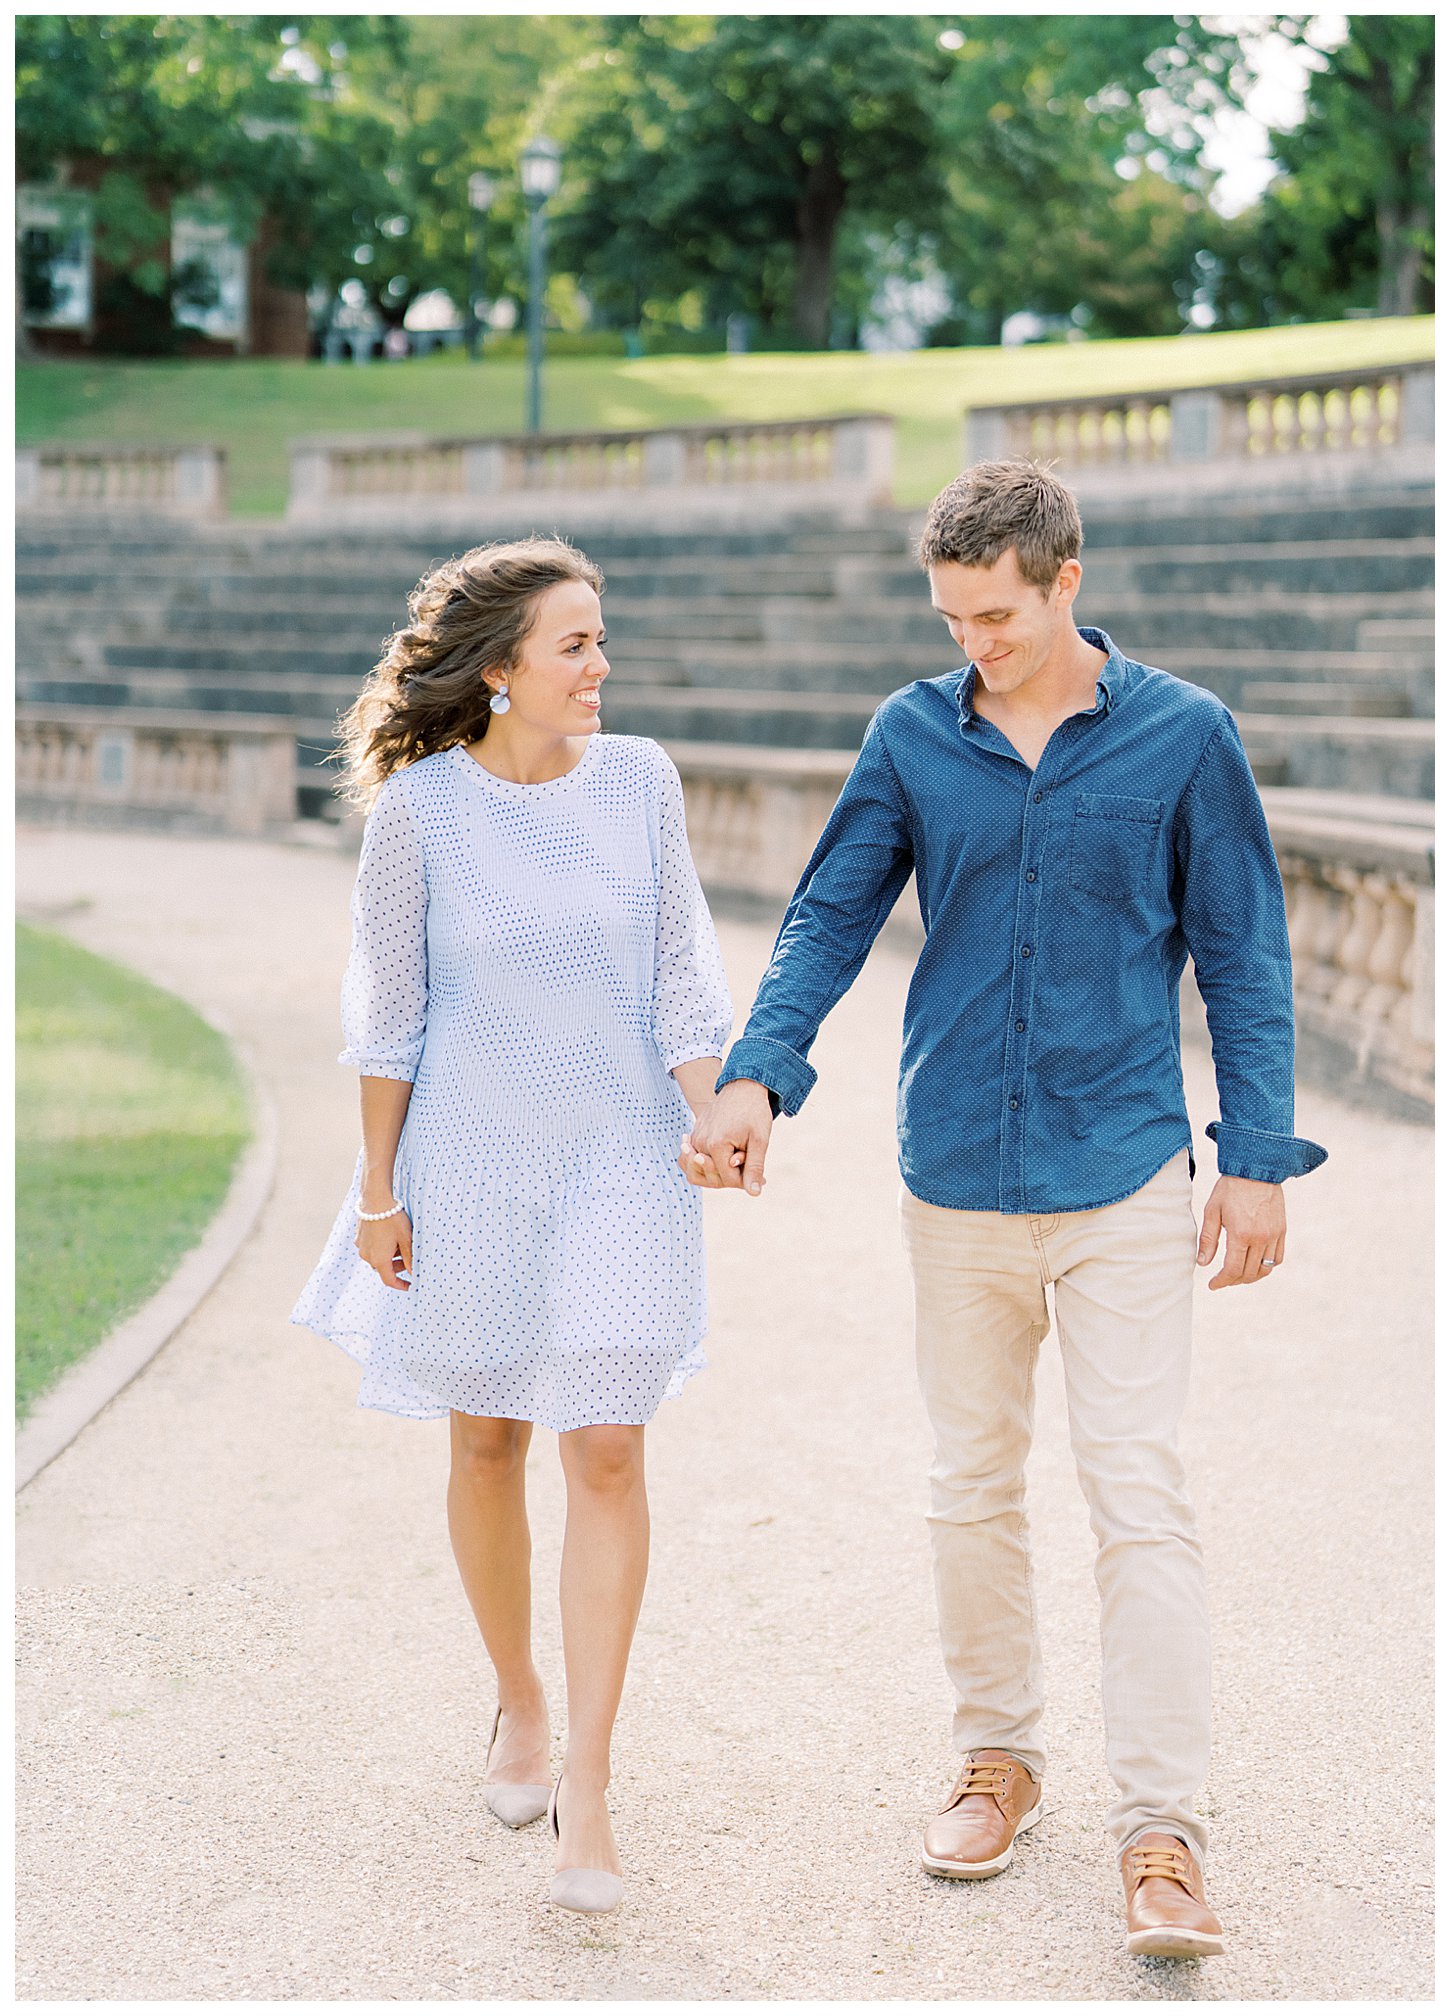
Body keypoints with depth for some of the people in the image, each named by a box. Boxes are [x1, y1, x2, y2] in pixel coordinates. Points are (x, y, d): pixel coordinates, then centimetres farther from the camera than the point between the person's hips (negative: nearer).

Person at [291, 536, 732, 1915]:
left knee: (606, 1451, -6)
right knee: (487, 1441, 11)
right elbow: (388, 1011, -1)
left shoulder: (639, 780, -1)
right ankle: (519, 1705, 34)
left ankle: (585, 1787, -2)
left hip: (621, 1156, 1)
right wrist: (378, 1191, 0)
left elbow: (680, 976, 2)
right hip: (471, 1155, -1)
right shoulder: (419, 806, -7)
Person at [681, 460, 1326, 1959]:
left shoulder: (1181, 736, -3)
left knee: (1138, 1490, -6)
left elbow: (1242, 959, 1)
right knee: (971, 1485, 12)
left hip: (1123, 1174, -3)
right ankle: (997, 1759, 29)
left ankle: (1160, 1832, -2)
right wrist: (755, 1078, -12)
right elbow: (829, 919, 3)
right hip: (956, 1173, 3)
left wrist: (1257, 1159, -2)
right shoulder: (912, 737, 2)